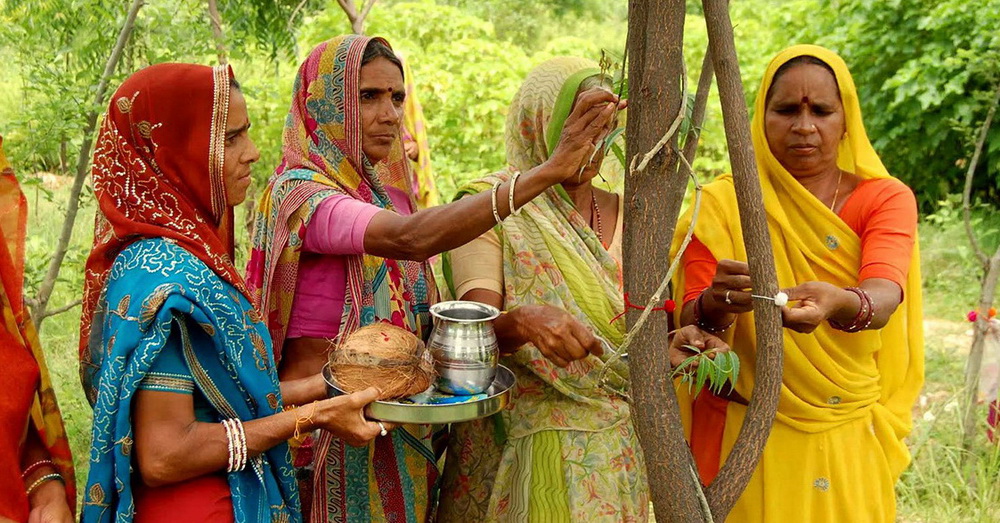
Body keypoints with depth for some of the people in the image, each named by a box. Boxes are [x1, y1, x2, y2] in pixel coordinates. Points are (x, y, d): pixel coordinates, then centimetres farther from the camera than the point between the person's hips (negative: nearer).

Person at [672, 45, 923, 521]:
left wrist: (837, 304, -44)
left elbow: (884, 294, -21)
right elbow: (691, 323, -11)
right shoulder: (723, 203, -4)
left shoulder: (885, 198, -2)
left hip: (851, 443, 1)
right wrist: (717, 305, -34)